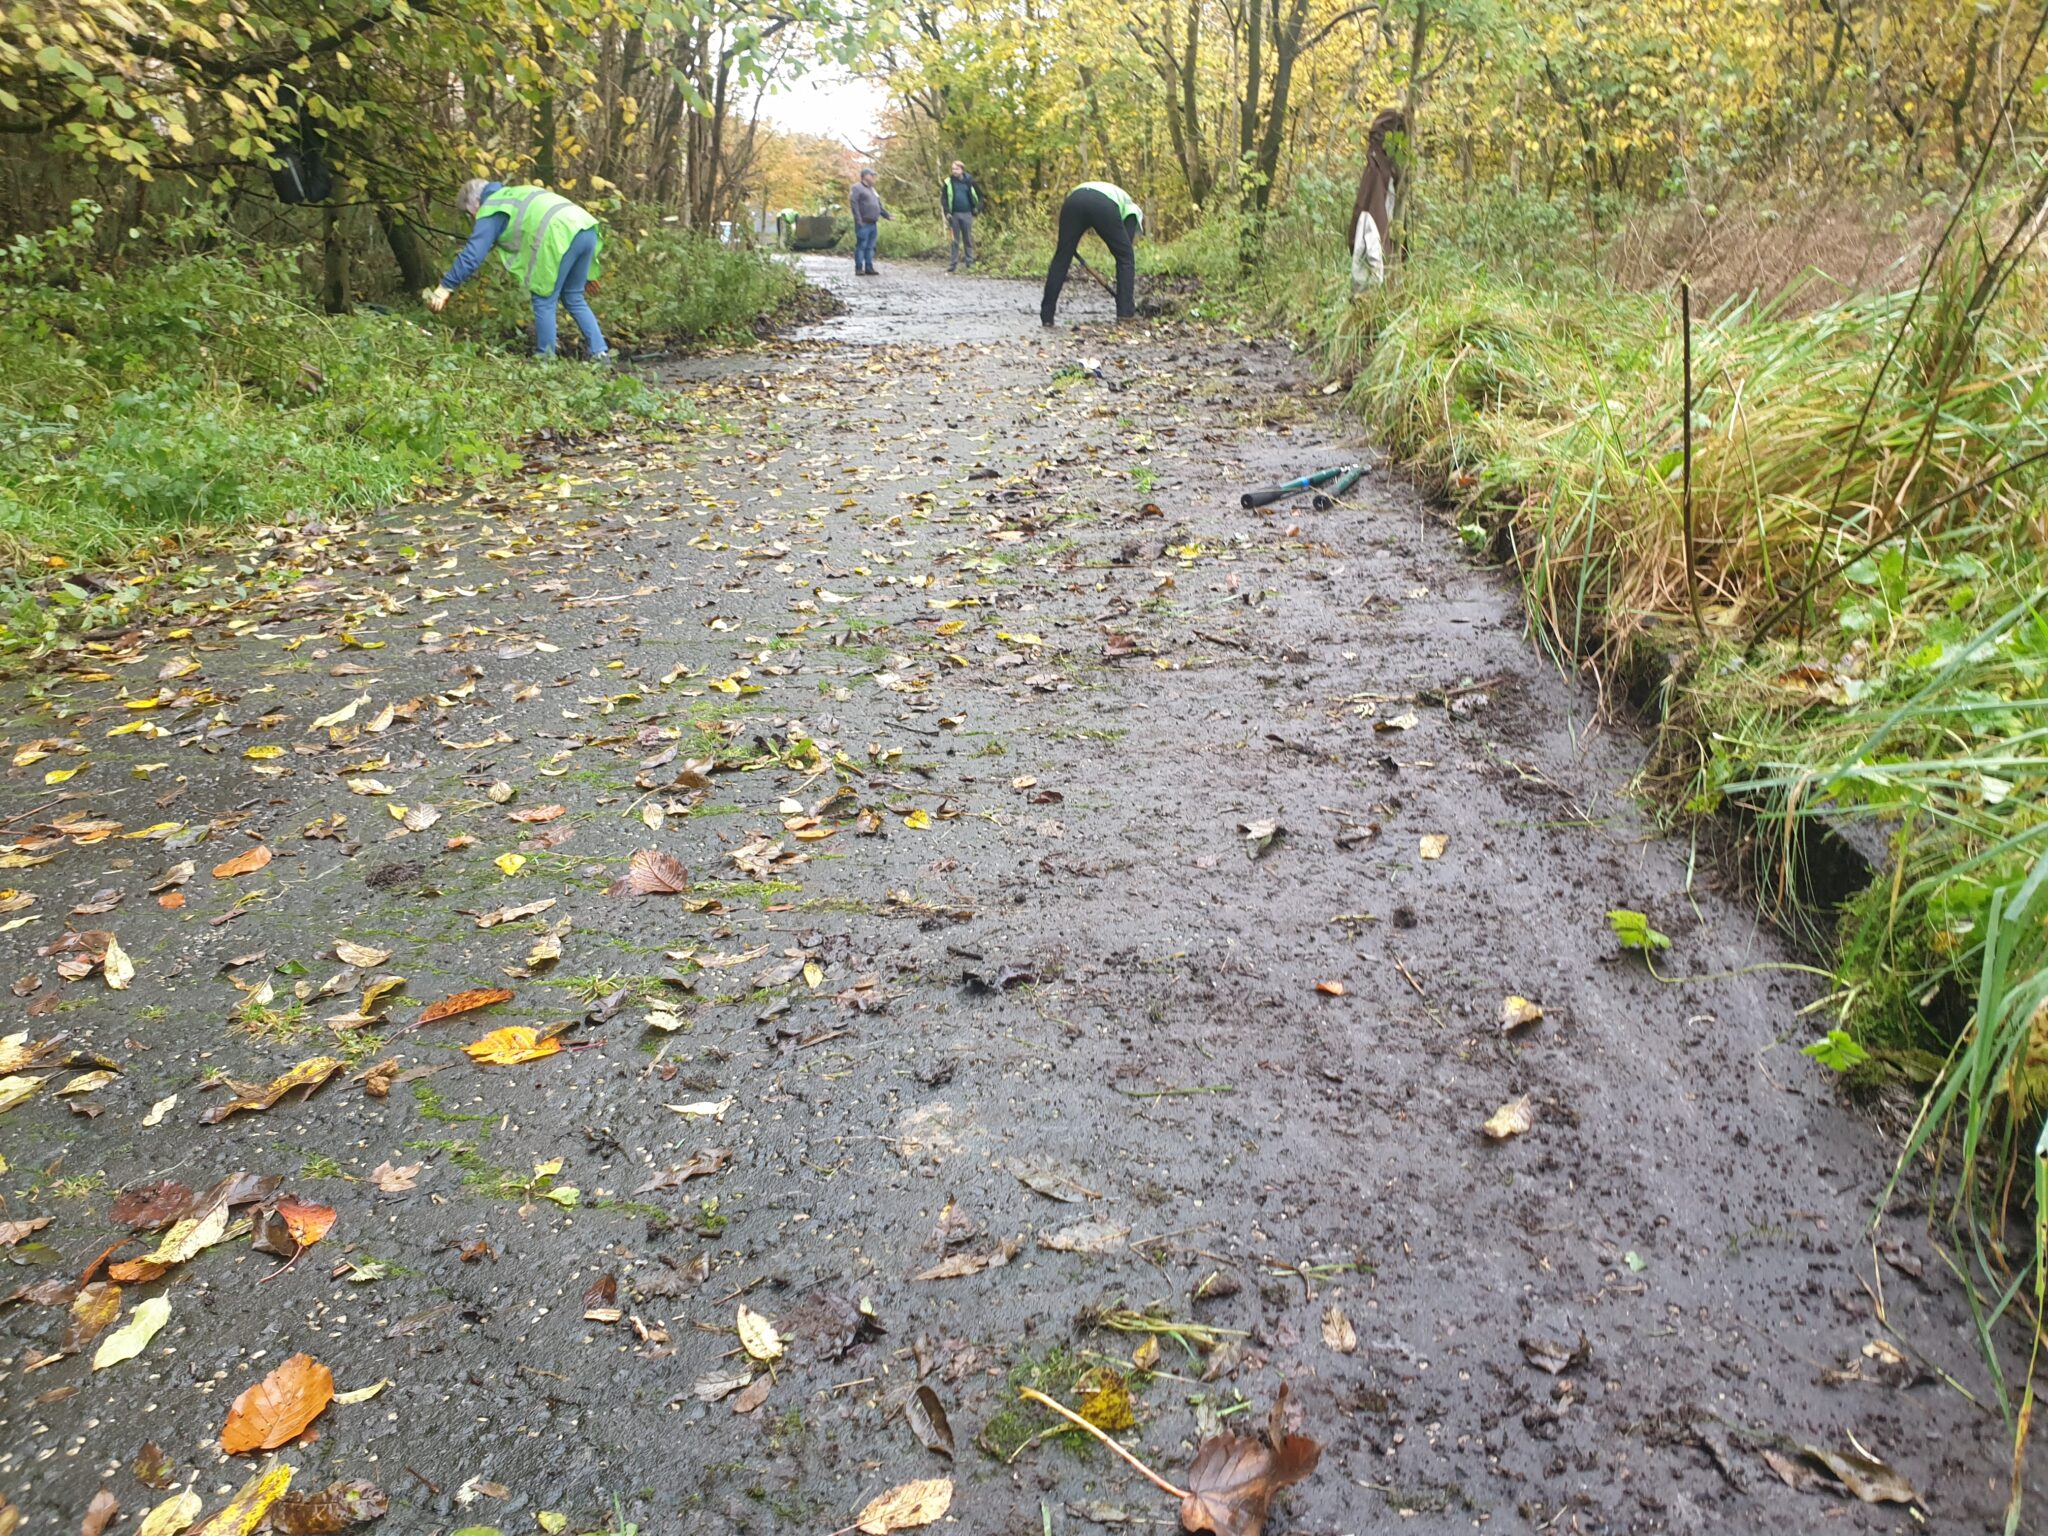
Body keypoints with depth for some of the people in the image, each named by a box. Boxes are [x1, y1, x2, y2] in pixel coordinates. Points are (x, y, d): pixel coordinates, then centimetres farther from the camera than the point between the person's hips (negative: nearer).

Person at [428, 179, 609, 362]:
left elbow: (472, 253, 2)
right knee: (573, 298, 19)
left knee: (544, 301, 2)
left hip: (561, 235, -8)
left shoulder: (490, 211, 10)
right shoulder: (514, 196, 35)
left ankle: (545, 358, 5)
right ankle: (600, 353, 14)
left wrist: (445, 287, 4)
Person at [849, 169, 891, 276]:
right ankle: (859, 269, -7)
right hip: (863, 224, -8)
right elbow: (853, 202, -12)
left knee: (870, 247, 7)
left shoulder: (872, 190, 25)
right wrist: (858, 219, -21)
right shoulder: (857, 187, -2)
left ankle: (869, 268, 10)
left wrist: (887, 215, 18)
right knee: (861, 246, -8)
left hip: (873, 224, 8)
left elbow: (879, 206, 28)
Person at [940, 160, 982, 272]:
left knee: (968, 240, 4)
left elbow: (979, 194, 10)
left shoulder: (969, 181, 0)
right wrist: (947, 212, -8)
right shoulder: (948, 182, -1)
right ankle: (953, 263, 10)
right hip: (954, 214, 0)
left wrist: (978, 207, 2)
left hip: (967, 213, 0)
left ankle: (970, 263, 10)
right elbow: (943, 198, 1)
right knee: (955, 240, 5)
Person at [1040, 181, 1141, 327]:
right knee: (1126, 257, 14)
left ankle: (1046, 315, 12)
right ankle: (1125, 312, 11)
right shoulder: (1133, 211, 30)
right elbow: (1126, 246, 19)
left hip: (1074, 199, 4)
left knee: (1061, 258, 12)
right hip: (1104, 206, -4)